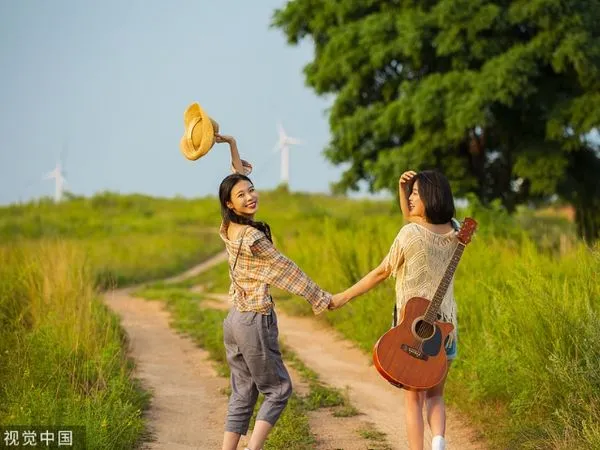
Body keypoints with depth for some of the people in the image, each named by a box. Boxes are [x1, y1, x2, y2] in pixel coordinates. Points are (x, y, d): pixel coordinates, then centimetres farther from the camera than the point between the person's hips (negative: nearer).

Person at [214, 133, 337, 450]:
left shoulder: (228, 228, 4)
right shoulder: (252, 238, -19)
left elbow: (241, 179, 21)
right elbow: (286, 271, -11)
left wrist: (232, 145, 19)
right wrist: (322, 299, -1)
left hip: (234, 319, 8)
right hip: (255, 321, -8)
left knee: (242, 393, 10)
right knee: (278, 389, 4)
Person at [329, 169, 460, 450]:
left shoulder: (410, 234, -15)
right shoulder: (454, 232, 2)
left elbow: (382, 272, -5)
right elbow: (411, 216, 18)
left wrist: (344, 296, 5)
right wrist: (402, 188, 2)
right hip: (446, 324, 5)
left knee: (413, 399, 8)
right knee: (435, 394, 16)